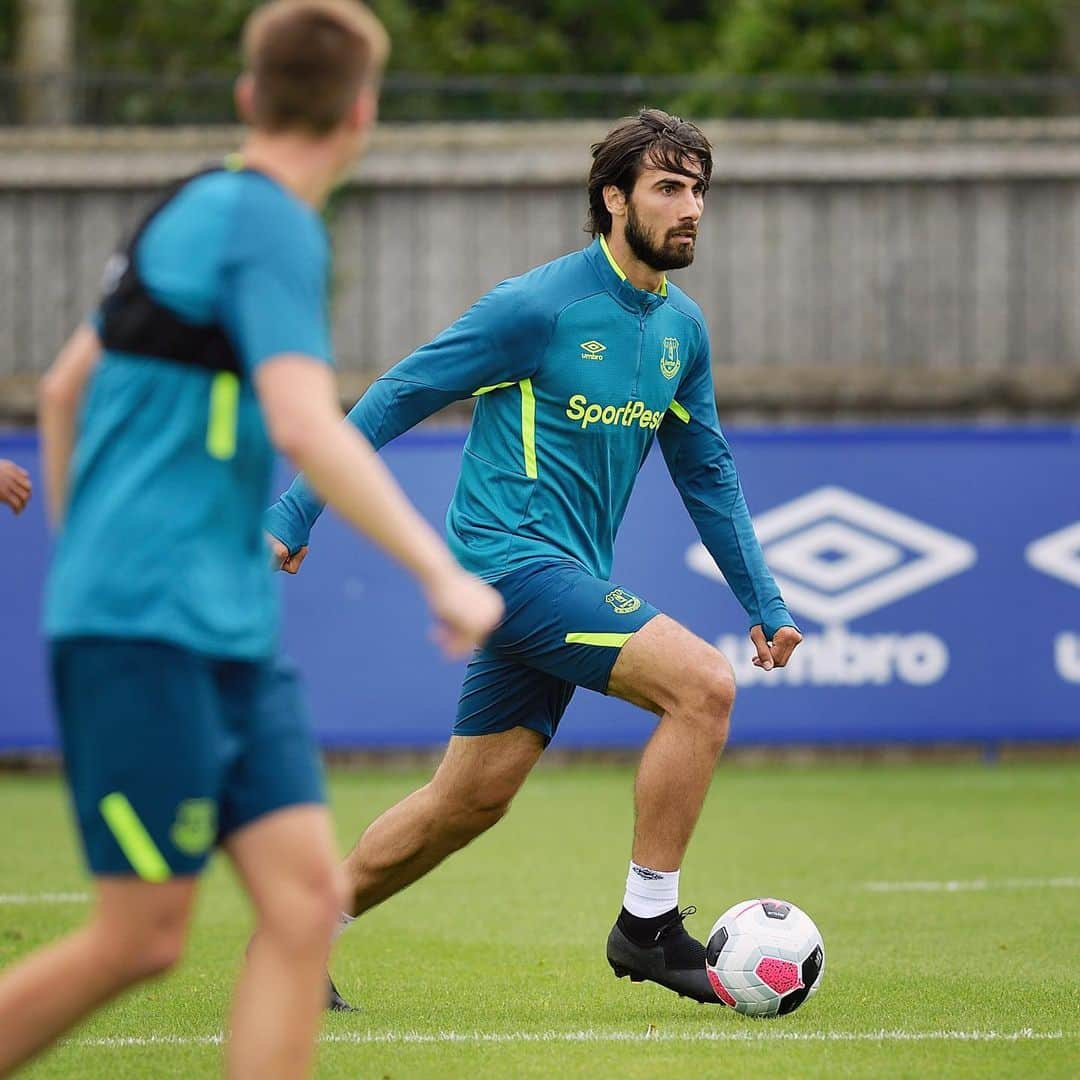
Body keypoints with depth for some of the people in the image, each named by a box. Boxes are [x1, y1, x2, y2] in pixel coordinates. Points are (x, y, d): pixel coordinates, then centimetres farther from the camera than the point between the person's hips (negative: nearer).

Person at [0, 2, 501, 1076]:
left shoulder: (189, 214, 16)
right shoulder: (268, 224, -12)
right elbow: (305, 427, -24)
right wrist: (442, 573, -22)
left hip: (228, 631, 9)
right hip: (147, 626, -9)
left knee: (303, 897, -2)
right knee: (142, 935, -5)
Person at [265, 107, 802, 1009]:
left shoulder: (682, 328, 10)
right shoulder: (539, 306, -13)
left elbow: (706, 475, 21)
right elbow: (395, 399, -7)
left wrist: (765, 603, 15)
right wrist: (293, 519, -6)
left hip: (568, 579, 8)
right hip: (512, 558, -8)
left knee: (472, 799, 11)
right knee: (703, 685, -20)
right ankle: (647, 924, -11)